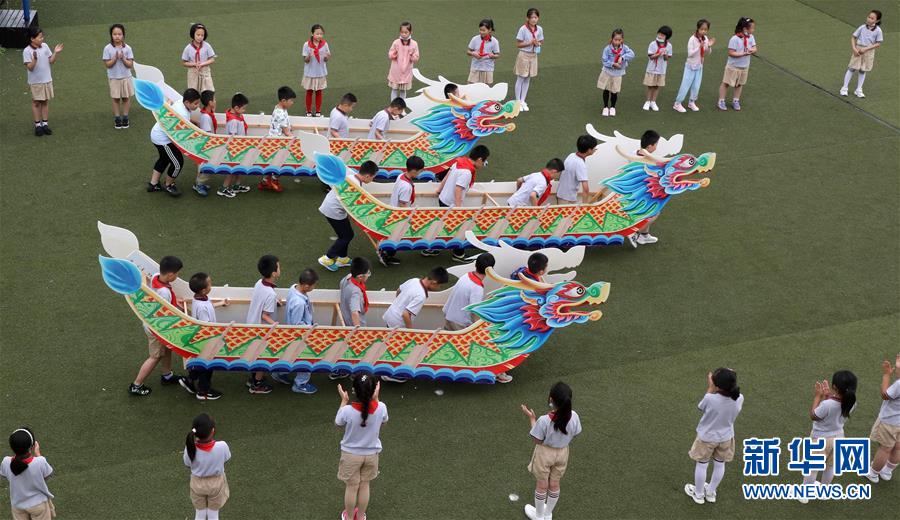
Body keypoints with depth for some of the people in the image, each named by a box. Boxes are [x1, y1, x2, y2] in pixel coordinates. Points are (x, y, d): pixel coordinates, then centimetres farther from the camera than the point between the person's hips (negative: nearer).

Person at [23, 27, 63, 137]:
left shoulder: (45, 46, -1)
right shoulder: (27, 51, -16)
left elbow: (51, 61, 5)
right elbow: (30, 67, -20)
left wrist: (56, 52, -10)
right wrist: (35, 59, -35)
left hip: (47, 80, 5)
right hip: (35, 82, -5)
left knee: (46, 102, 11)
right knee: (36, 103, 6)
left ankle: (45, 124, 19)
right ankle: (38, 125, 14)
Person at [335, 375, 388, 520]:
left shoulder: (347, 410, -30)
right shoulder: (381, 408, -24)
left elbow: (338, 424, -7)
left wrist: (343, 401, -5)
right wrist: (375, 398, 1)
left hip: (351, 454, -2)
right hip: (371, 454, 2)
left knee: (351, 487, 18)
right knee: (364, 486, 22)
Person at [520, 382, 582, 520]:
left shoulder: (544, 420, -34)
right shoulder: (574, 417, -23)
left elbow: (537, 441, -18)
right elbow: (575, 435, -6)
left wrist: (531, 419, -13)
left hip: (545, 453, -3)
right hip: (563, 453, 3)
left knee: (541, 485, 20)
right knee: (554, 484, 24)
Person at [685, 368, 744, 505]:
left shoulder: (710, 399, -37)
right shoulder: (739, 398, -25)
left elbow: (701, 407, -13)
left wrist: (710, 388, -8)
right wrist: (730, 380, -11)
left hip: (706, 437, -3)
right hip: (726, 437, 4)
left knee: (701, 465, 20)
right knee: (720, 464, 25)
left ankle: (698, 494, 39)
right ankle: (711, 492, 45)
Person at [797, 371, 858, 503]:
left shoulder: (827, 404, -38)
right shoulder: (851, 403, -19)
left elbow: (813, 416, -19)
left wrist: (818, 396, -16)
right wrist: (828, 396, -7)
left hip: (820, 440, -5)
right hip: (838, 437, 5)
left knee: (811, 468, 17)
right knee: (831, 466, 29)